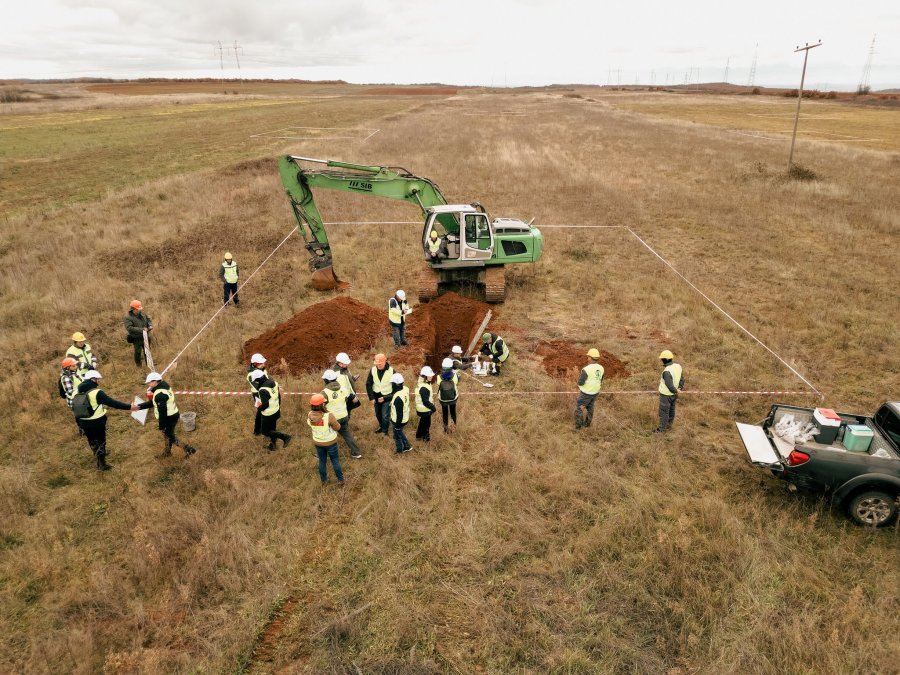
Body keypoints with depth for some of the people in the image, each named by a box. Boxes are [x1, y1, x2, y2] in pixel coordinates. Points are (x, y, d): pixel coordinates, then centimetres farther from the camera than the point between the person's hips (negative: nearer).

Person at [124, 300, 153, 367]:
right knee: (138, 351, 10)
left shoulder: (142, 313, -1)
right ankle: (138, 365, 32)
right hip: (137, 338, -6)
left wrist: (150, 325, -9)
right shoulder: (128, 317, -21)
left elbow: (148, 319, 12)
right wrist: (141, 329, -33)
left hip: (145, 336, 6)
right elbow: (129, 328, -29)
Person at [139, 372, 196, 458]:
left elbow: (162, 411, -25)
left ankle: (188, 449, 5)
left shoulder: (159, 394, -27)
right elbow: (152, 403, 15)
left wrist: (161, 426, -18)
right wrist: (139, 406, 12)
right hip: (173, 415, 10)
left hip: (169, 418, -10)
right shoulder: (163, 386, 5)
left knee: (170, 437, 5)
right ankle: (167, 452, 43)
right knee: (167, 434, 25)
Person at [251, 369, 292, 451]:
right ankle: (272, 445, 40)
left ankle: (285, 437, 4)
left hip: (268, 415, -8)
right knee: (272, 428, 24)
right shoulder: (274, 383, -5)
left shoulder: (263, 390, -29)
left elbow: (265, 404, -29)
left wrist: (259, 408, -8)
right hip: (276, 411, 8)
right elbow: (279, 396, 6)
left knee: (265, 431, 9)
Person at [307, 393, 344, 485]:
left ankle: (324, 480, 40)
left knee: (322, 461, 24)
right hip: (330, 442, -3)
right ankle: (340, 479, 34)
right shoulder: (329, 416, -34)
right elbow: (337, 427, -20)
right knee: (335, 460, 19)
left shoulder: (309, 415, -19)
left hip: (317, 442, 3)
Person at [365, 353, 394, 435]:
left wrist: (385, 398, -14)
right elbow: (368, 384, -3)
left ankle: (385, 431, 24)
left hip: (387, 397, -4)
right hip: (376, 396, 4)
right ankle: (381, 426, 46)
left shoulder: (391, 371, -19)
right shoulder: (373, 370, -11)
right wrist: (371, 397, -7)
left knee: (385, 416, 2)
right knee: (378, 414, 20)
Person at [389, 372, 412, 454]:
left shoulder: (398, 398, -38)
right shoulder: (405, 389, -14)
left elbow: (399, 414, -28)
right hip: (405, 418, 7)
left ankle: (399, 451, 41)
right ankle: (407, 446, 44)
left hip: (399, 420, -7)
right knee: (400, 432, 32)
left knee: (397, 436, 19)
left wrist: (397, 424, -15)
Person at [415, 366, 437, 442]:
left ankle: (419, 435, 47)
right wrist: (433, 407, -16)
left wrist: (432, 406, 15)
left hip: (422, 409, 10)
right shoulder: (423, 388, -34)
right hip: (425, 410, -10)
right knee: (426, 423, 13)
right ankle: (425, 437, 34)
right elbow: (426, 402, -30)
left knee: (423, 421, 28)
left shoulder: (423, 383, -2)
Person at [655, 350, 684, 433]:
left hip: (666, 394, -8)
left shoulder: (667, 371, -32)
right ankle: (669, 425, 40)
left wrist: (676, 391, -10)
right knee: (671, 410, 23)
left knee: (664, 412, 7)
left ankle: (662, 429, 20)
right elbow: (682, 379, 4)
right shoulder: (678, 366, -6)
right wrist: (679, 389, 0)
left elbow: (670, 386, -27)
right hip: (674, 394, 8)